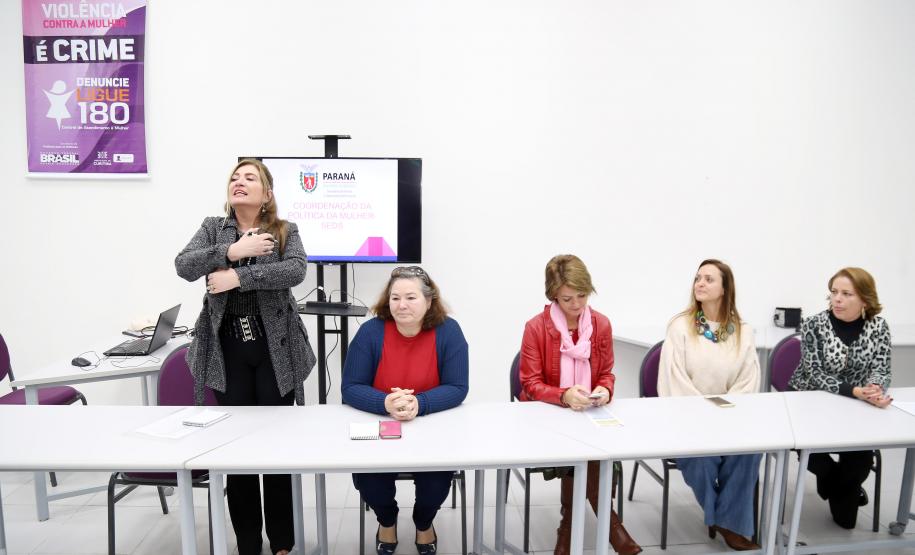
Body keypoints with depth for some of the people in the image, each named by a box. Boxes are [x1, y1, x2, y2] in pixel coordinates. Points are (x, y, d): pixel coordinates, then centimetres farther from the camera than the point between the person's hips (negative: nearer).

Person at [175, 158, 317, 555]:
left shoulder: (286, 231, 2)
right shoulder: (213, 228, 9)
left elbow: (296, 270, -17)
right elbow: (183, 266, -8)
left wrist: (238, 276, -19)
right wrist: (232, 251, -18)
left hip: (274, 350, -2)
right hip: (228, 352, 2)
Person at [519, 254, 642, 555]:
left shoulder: (601, 324, 0)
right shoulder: (535, 327, -12)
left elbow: (607, 373, 9)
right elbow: (531, 384, -10)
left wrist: (605, 390, -15)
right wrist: (564, 396, -28)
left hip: (590, 414, 3)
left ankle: (570, 525, -9)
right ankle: (608, 521, -10)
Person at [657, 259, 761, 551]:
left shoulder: (742, 331, 7)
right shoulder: (680, 326, -2)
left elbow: (749, 383, 1)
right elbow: (674, 382, -9)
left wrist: (724, 412, -15)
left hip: (729, 417, 3)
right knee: (703, 454, -29)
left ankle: (729, 520, -9)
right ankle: (722, 517, 1)